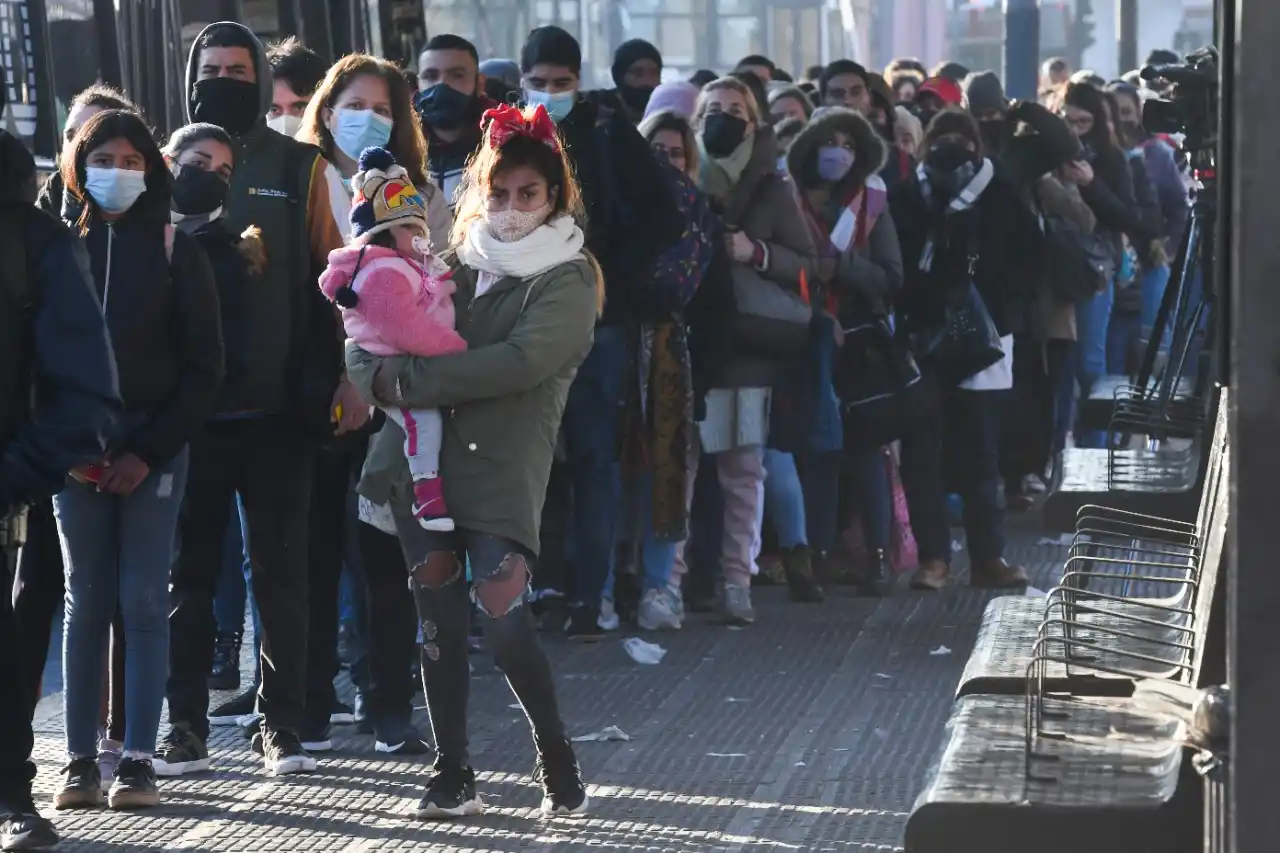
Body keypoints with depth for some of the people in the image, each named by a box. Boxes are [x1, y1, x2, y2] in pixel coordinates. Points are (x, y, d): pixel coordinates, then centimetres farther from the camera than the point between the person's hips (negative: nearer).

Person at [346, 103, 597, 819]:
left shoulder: (569, 278, 0)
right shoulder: (454, 264, 15)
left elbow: (522, 360, -16)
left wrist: (408, 379, -16)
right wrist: (377, 375, -11)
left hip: (503, 467, -5)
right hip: (424, 457, 5)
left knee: (503, 613, -15)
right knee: (439, 618, 5)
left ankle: (560, 763, 3)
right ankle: (453, 778, 15)